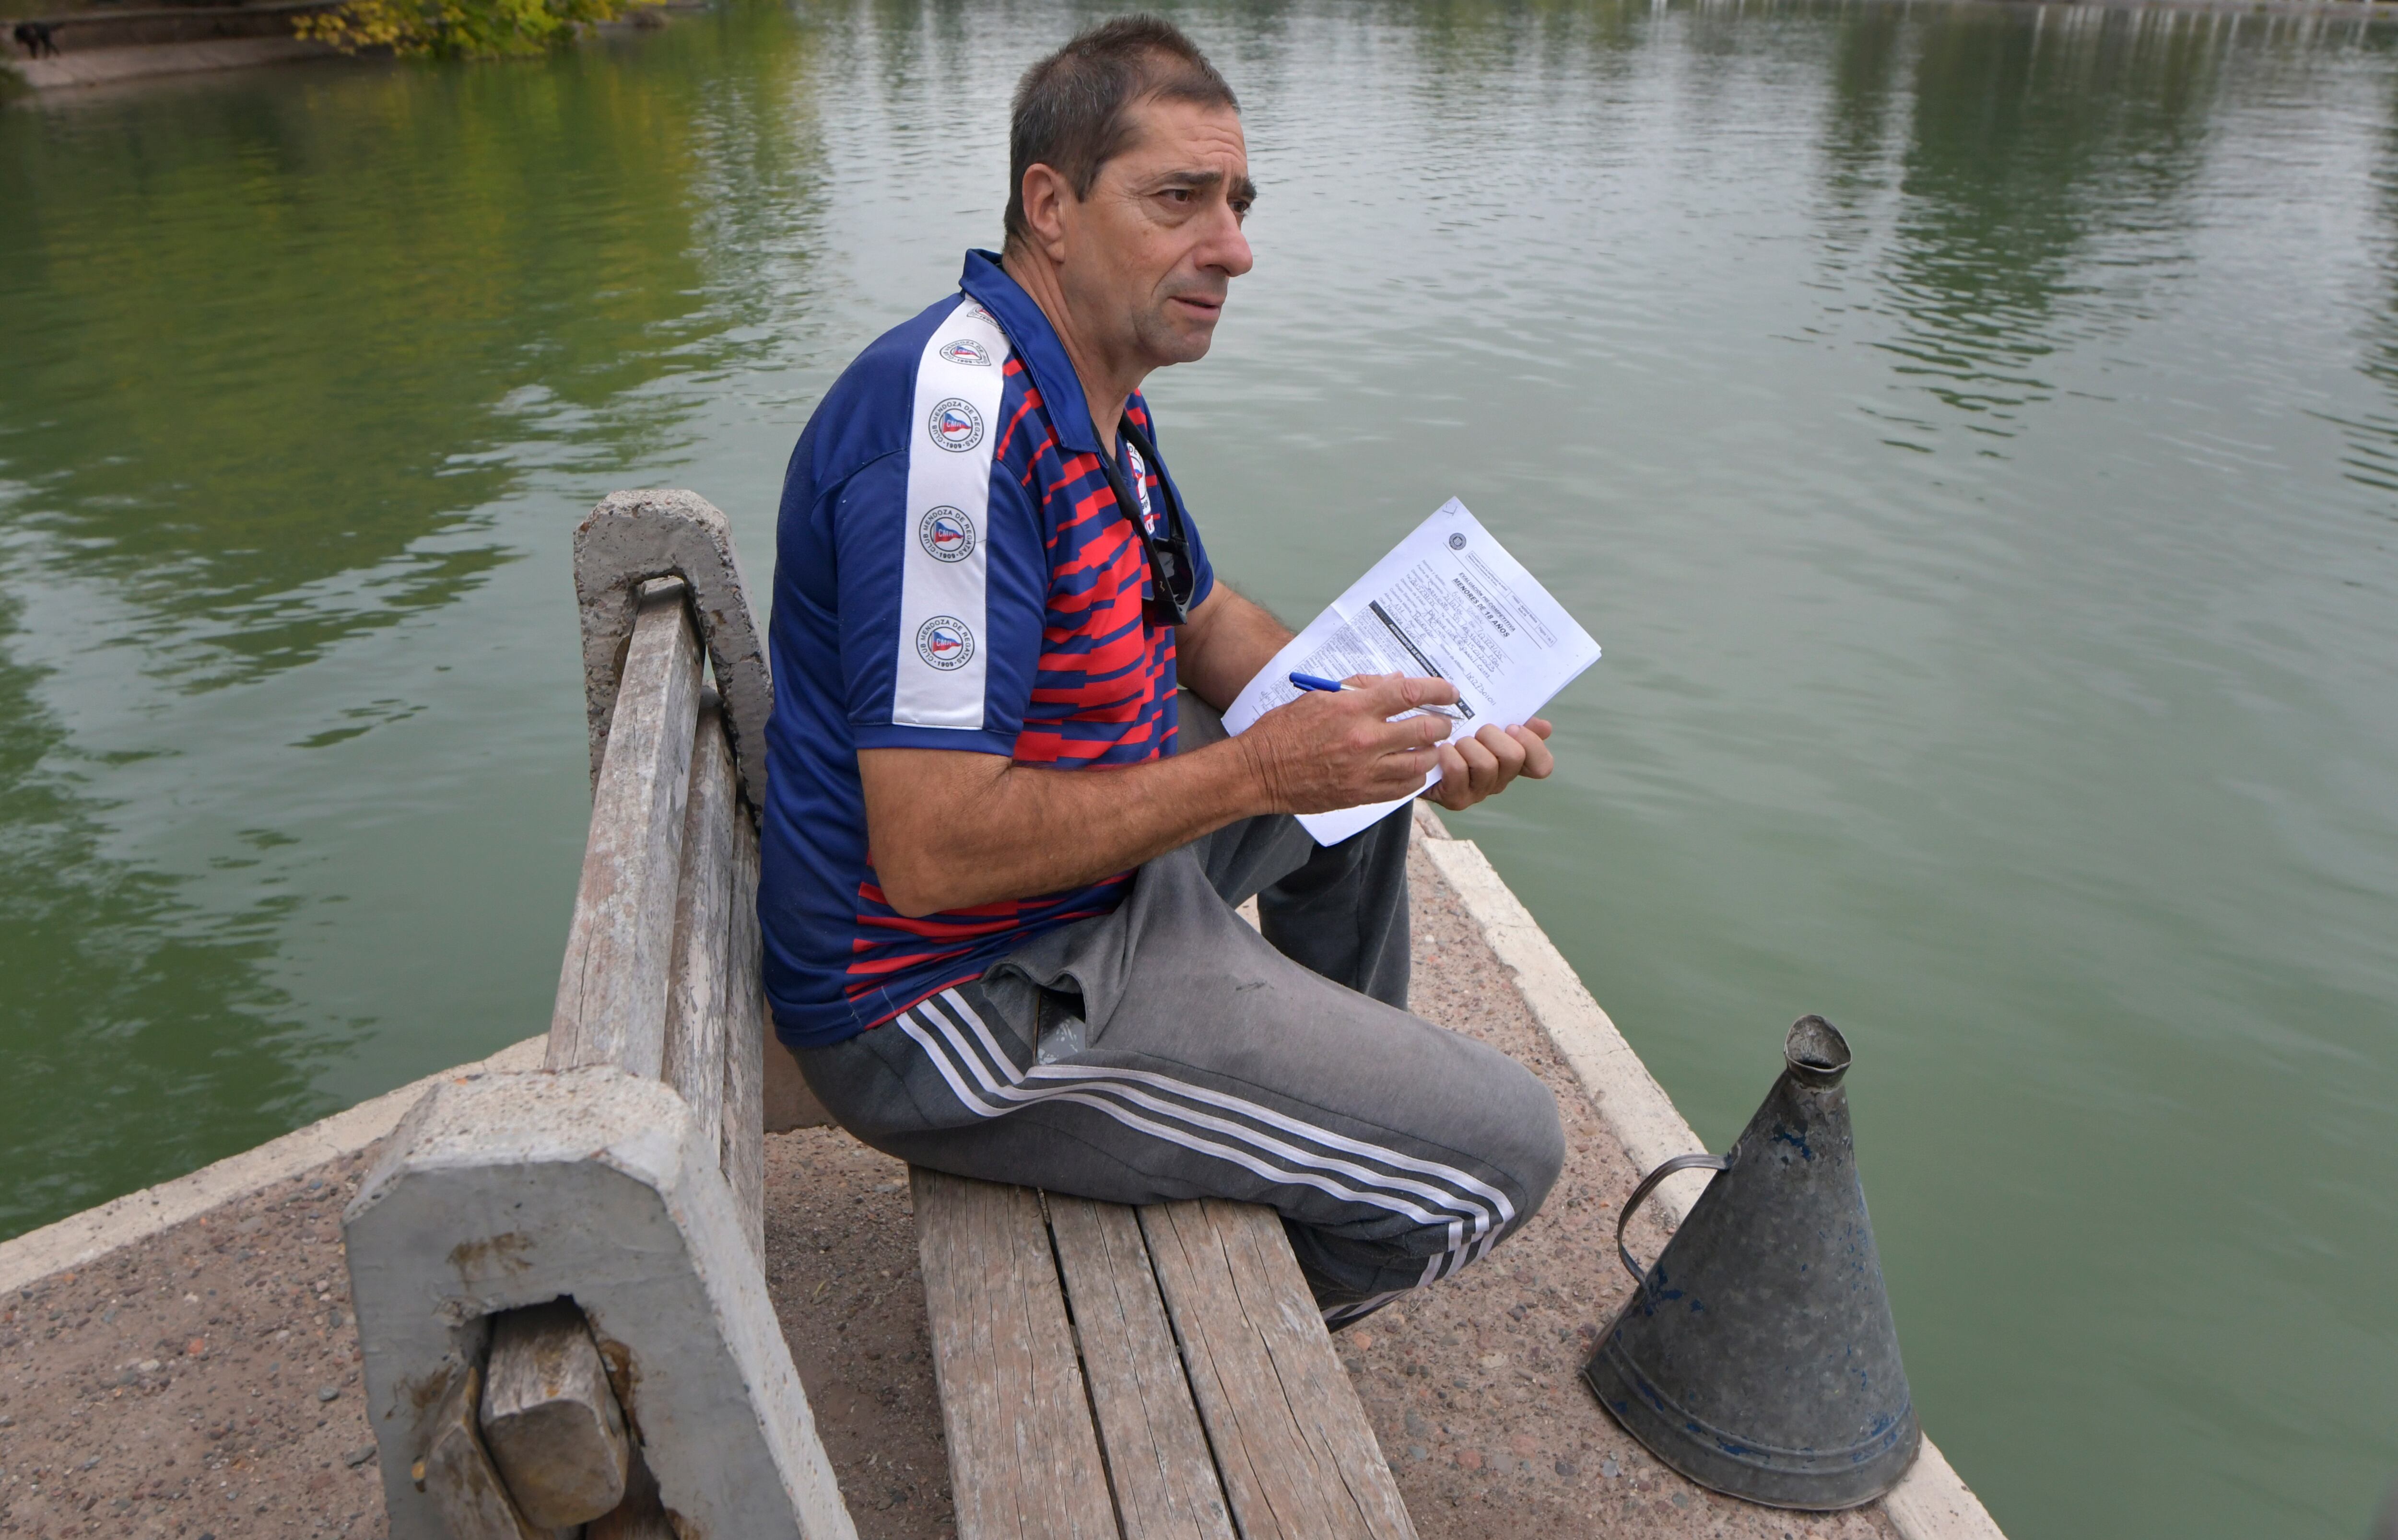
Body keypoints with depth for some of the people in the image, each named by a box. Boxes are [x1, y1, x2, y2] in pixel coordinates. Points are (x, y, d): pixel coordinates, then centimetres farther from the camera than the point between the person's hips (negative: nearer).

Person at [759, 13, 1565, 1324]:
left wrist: (1416, 733, 2)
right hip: (961, 1007, -10)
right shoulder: (956, 417, -28)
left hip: (1085, 867, 10)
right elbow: (929, 852, -32)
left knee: (1355, 784, 27)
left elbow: (1205, 620, 18)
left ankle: (1343, 1110, 42)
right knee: (1503, 1150, -11)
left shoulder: (1093, 395, 7)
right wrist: (1262, 771, -25)